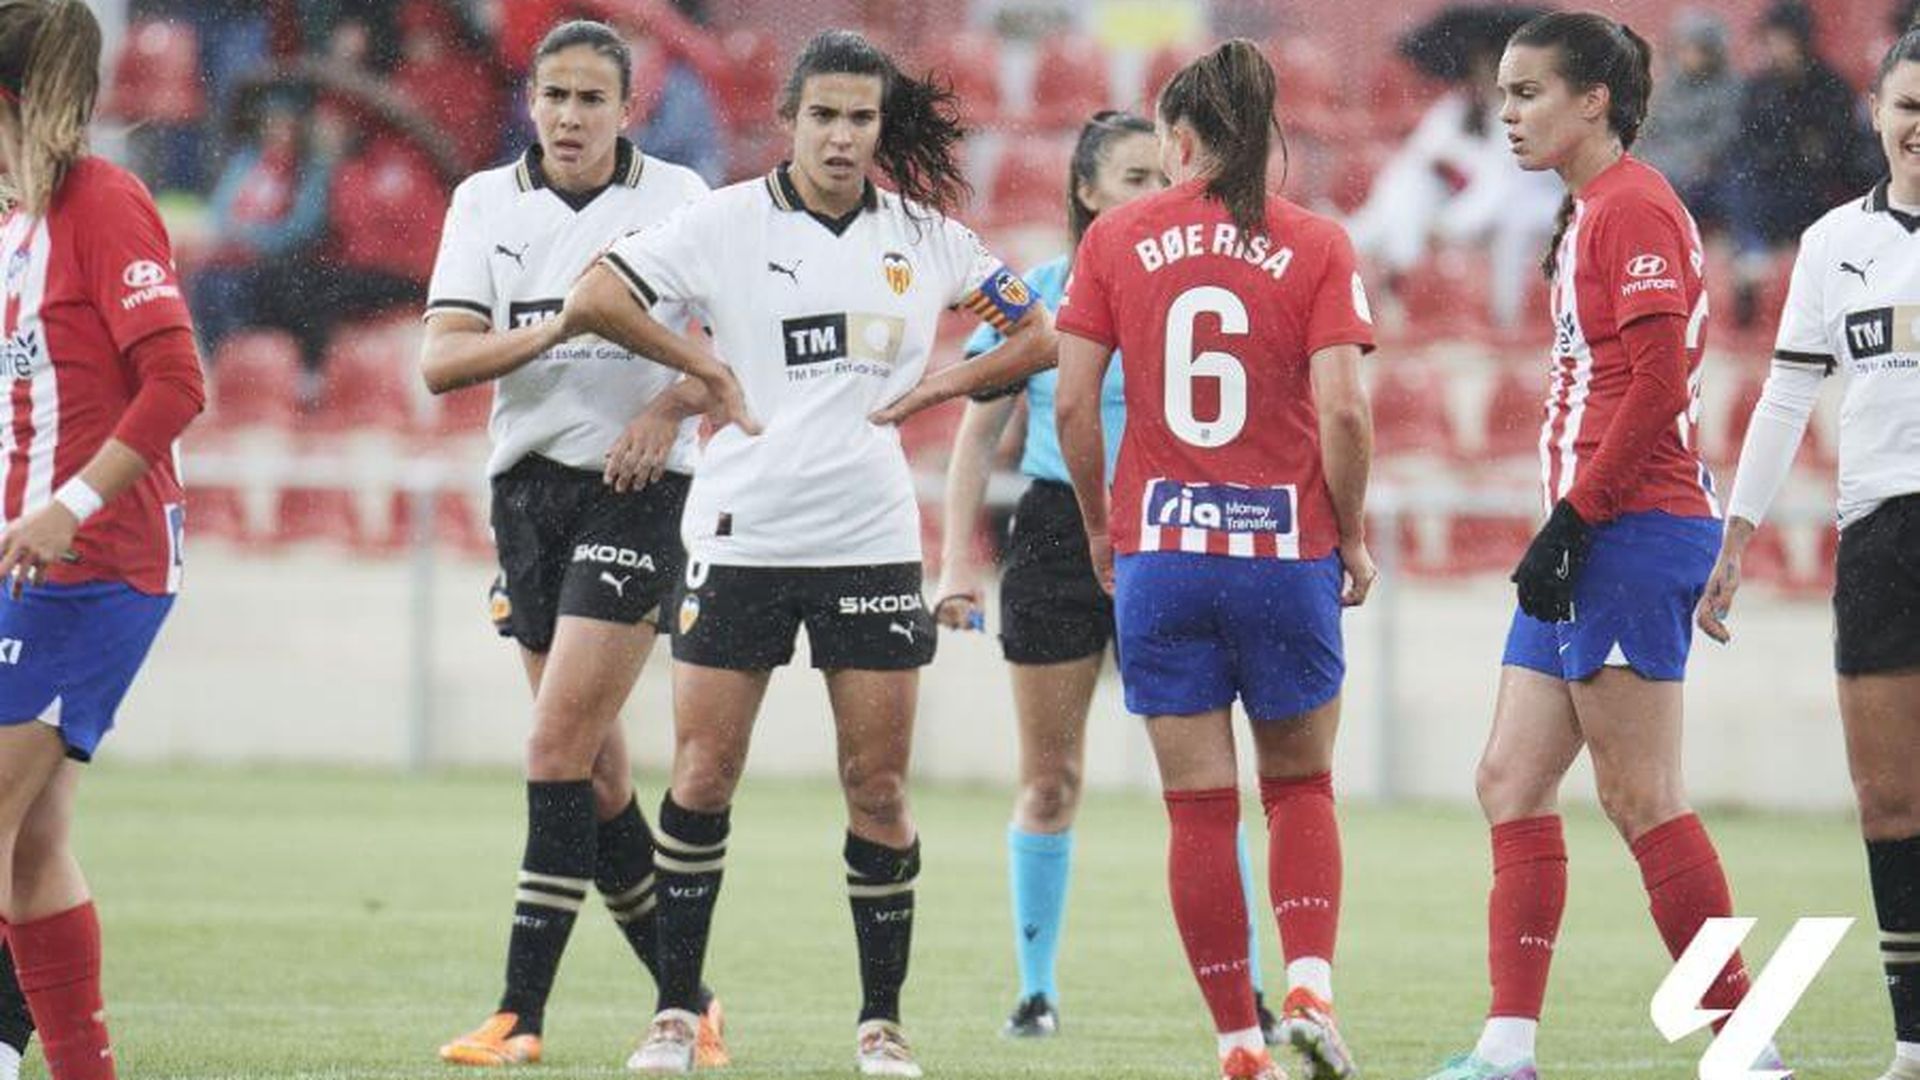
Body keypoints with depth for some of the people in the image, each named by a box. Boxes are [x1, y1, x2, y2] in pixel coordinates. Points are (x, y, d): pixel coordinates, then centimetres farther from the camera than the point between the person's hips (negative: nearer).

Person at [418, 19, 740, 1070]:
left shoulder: (675, 197, 0)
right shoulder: (487, 201, 8)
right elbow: (441, 359, -1)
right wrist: (554, 331, -16)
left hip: (638, 485, -4)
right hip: (528, 484, 4)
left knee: (560, 745, -14)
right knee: (595, 767, 7)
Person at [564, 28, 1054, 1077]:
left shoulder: (924, 235, 5)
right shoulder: (727, 222, -3)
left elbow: (1035, 335, 14)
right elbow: (595, 297, -8)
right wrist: (701, 377, -3)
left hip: (872, 541, 2)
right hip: (741, 535, -2)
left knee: (878, 787, 0)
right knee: (701, 775, -2)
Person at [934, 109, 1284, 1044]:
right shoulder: (1034, 297, 2)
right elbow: (978, 434, 7)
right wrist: (956, 562, 1)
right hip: (1058, 536, 1)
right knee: (1049, 780, 4)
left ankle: (1244, 990, -1)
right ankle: (1036, 986, 14)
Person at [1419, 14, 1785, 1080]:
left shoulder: (1633, 206, -12)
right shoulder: (1589, 213, 18)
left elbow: (1658, 381, -20)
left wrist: (1574, 519, -19)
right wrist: (1565, 529, 18)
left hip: (1635, 529, -10)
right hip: (1591, 543, 10)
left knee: (1639, 795, -7)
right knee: (1512, 780, 5)